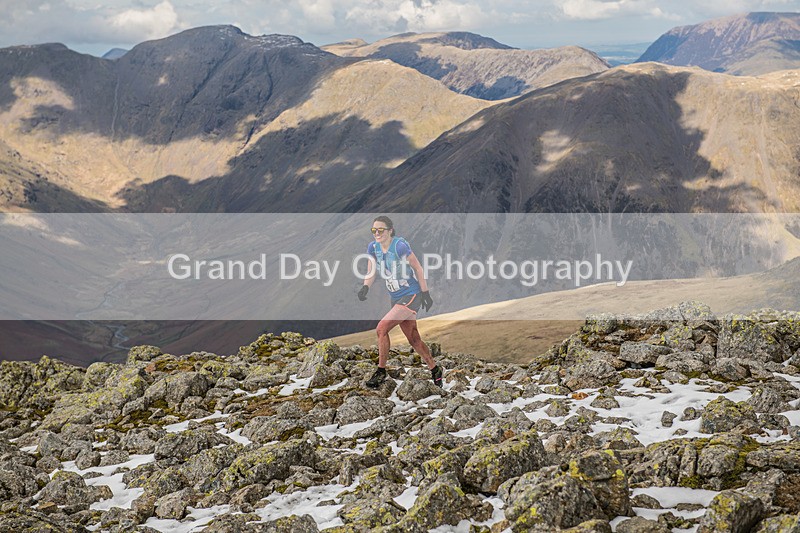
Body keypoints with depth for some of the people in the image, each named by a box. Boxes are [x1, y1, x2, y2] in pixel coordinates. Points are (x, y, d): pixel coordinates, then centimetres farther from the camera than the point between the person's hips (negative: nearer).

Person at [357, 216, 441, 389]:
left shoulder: (400, 245, -19)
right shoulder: (373, 247, 0)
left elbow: (417, 268, -12)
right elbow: (371, 273, 6)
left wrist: (426, 293, -9)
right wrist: (365, 287, -15)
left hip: (412, 295, -7)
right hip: (396, 298, 7)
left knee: (382, 328, -16)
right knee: (414, 340, 11)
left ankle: (381, 372, -5)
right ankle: (435, 370, 28)